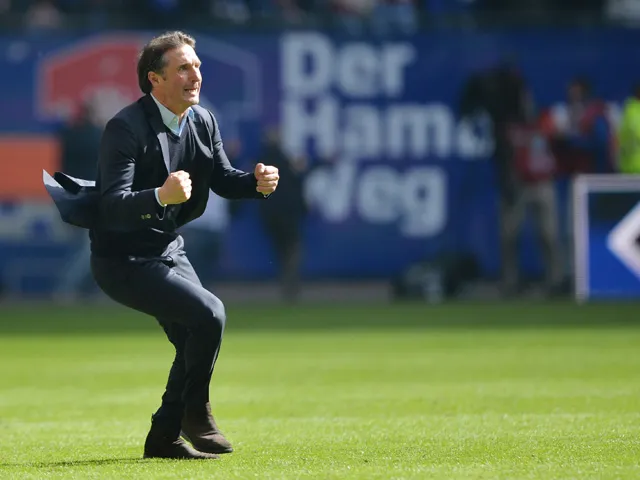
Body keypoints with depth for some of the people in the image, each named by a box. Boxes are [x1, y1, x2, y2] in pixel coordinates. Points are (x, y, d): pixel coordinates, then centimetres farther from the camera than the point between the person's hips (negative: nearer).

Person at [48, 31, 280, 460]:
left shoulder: (203, 121, 1)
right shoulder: (126, 128, -23)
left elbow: (223, 179, 12)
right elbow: (112, 207, -31)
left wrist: (256, 182, -10)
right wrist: (161, 196, -48)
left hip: (169, 248, 9)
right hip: (124, 259, -9)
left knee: (197, 344, 10)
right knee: (209, 313, -23)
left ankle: (164, 437, 24)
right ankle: (195, 412, -3)